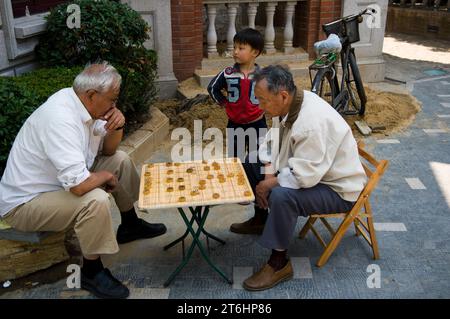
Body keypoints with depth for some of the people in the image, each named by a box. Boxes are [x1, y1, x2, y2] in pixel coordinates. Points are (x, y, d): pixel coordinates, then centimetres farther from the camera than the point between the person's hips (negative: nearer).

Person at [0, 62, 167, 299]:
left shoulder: (82, 103, -5)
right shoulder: (60, 118, -33)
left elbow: (108, 151, 6)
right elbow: (79, 185, -40)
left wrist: (116, 128, -15)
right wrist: (105, 176, -19)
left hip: (59, 181, 9)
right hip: (25, 202, -9)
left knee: (120, 160, 7)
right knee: (95, 200, -32)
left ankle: (130, 226, 25)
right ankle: (92, 272, -9)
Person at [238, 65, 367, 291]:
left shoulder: (312, 122, -35)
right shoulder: (286, 104, -8)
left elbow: (303, 177, -35)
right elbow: (272, 141, 4)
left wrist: (270, 184, -20)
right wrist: (268, 174, -10)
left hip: (338, 188, -9)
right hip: (305, 170, 9)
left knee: (281, 196, -35)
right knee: (252, 164, 11)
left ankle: (279, 263, -14)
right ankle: (261, 217, 31)